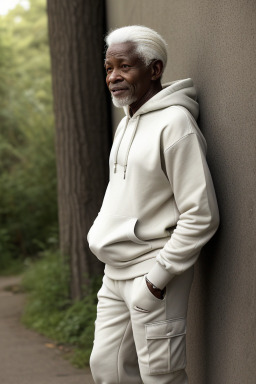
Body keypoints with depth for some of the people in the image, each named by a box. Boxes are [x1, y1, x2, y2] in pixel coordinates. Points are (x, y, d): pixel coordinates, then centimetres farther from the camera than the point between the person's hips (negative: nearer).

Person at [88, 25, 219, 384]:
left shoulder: (175, 124, -15)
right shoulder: (126, 125, 14)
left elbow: (201, 216, -19)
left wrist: (158, 276, -18)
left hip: (152, 274, -9)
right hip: (115, 274, 9)